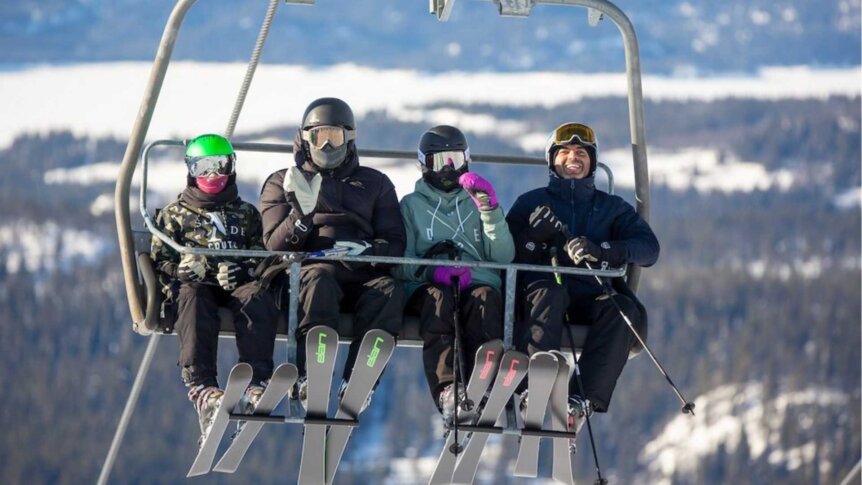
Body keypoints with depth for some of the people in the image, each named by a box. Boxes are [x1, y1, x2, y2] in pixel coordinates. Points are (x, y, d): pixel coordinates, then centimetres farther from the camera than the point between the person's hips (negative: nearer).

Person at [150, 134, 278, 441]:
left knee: (257, 296, -35)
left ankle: (256, 382, -49)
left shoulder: (246, 214, 24)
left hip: (238, 284, 1)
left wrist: (241, 269, -12)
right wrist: (193, 268, -13)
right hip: (196, 285, -1)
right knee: (194, 300, -39)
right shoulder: (175, 214, 20)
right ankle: (201, 387, -53)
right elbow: (160, 261, 9)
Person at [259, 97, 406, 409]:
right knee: (318, 280, -39)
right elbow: (275, 244, 8)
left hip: (361, 275, 1)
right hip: (310, 267, -1)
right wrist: (301, 213, -13)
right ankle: (309, 380, -50)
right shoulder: (282, 183, 23)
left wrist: (369, 249, -9)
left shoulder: (375, 184, 26)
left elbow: (395, 242, 15)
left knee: (389, 292, -35)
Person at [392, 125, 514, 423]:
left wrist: (490, 209, -3)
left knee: (485, 297, -36)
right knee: (438, 297, -38)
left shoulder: (476, 203, 27)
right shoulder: (412, 205, 25)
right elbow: (400, 263, 10)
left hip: (479, 283, 1)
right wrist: (432, 272, -12)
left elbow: (504, 257, 10)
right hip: (427, 287, -1)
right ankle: (447, 392, -59)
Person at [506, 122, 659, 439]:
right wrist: (537, 238, -14)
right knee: (548, 293, -37)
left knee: (624, 308, -33)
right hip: (543, 282, -1)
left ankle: (584, 400, -45)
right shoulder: (531, 203, 23)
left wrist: (600, 250, -14)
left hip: (591, 295, 1)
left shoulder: (612, 208, 24)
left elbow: (648, 248, 5)